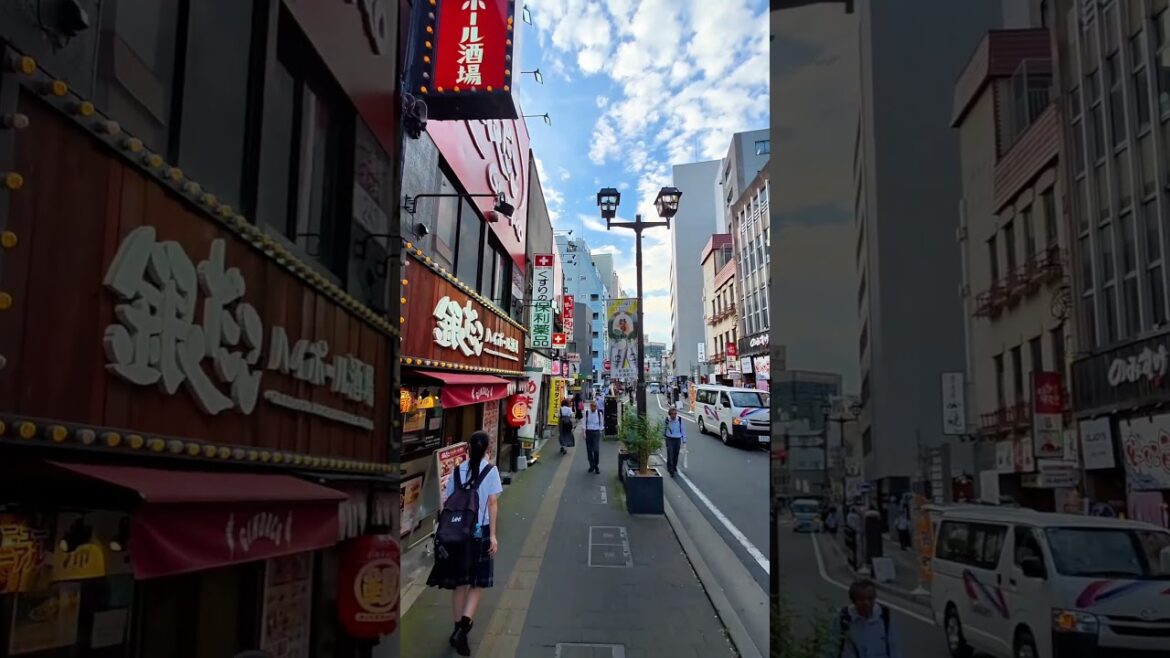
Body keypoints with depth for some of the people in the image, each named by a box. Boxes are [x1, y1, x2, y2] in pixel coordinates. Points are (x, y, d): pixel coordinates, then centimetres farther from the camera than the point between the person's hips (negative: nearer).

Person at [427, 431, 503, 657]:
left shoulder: (459, 470, 1)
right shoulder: (491, 470, -8)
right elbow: (493, 504, -11)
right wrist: (493, 535, -9)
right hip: (481, 531, -3)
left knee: (460, 581, 14)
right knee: (477, 582, 7)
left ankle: (459, 627, 20)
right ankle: (463, 625, -11)